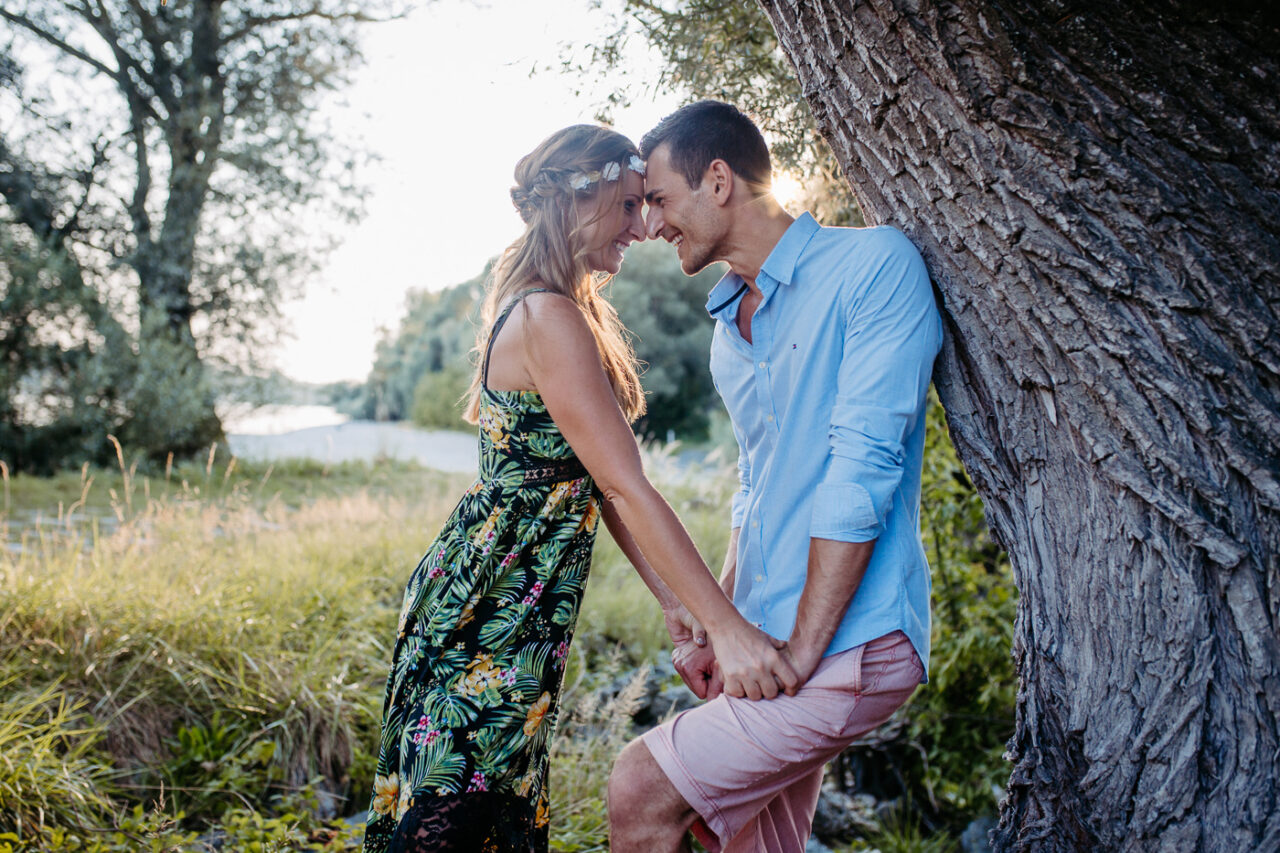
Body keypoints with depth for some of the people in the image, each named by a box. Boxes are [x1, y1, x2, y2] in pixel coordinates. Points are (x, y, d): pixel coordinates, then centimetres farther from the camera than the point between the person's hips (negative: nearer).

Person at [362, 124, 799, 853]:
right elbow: (626, 489, -23)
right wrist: (728, 628, -21)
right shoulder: (550, 320, -19)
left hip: (521, 606, 10)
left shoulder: (557, 310, 12)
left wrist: (672, 597, 8)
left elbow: (595, 483, 11)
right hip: (493, 607, -10)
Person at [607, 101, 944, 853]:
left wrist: (802, 652, -17)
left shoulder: (874, 265, -10)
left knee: (641, 791, -15)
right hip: (766, 646, 8)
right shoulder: (728, 328, 17)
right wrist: (718, 629, 13)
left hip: (849, 646, -8)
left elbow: (862, 469, -17)